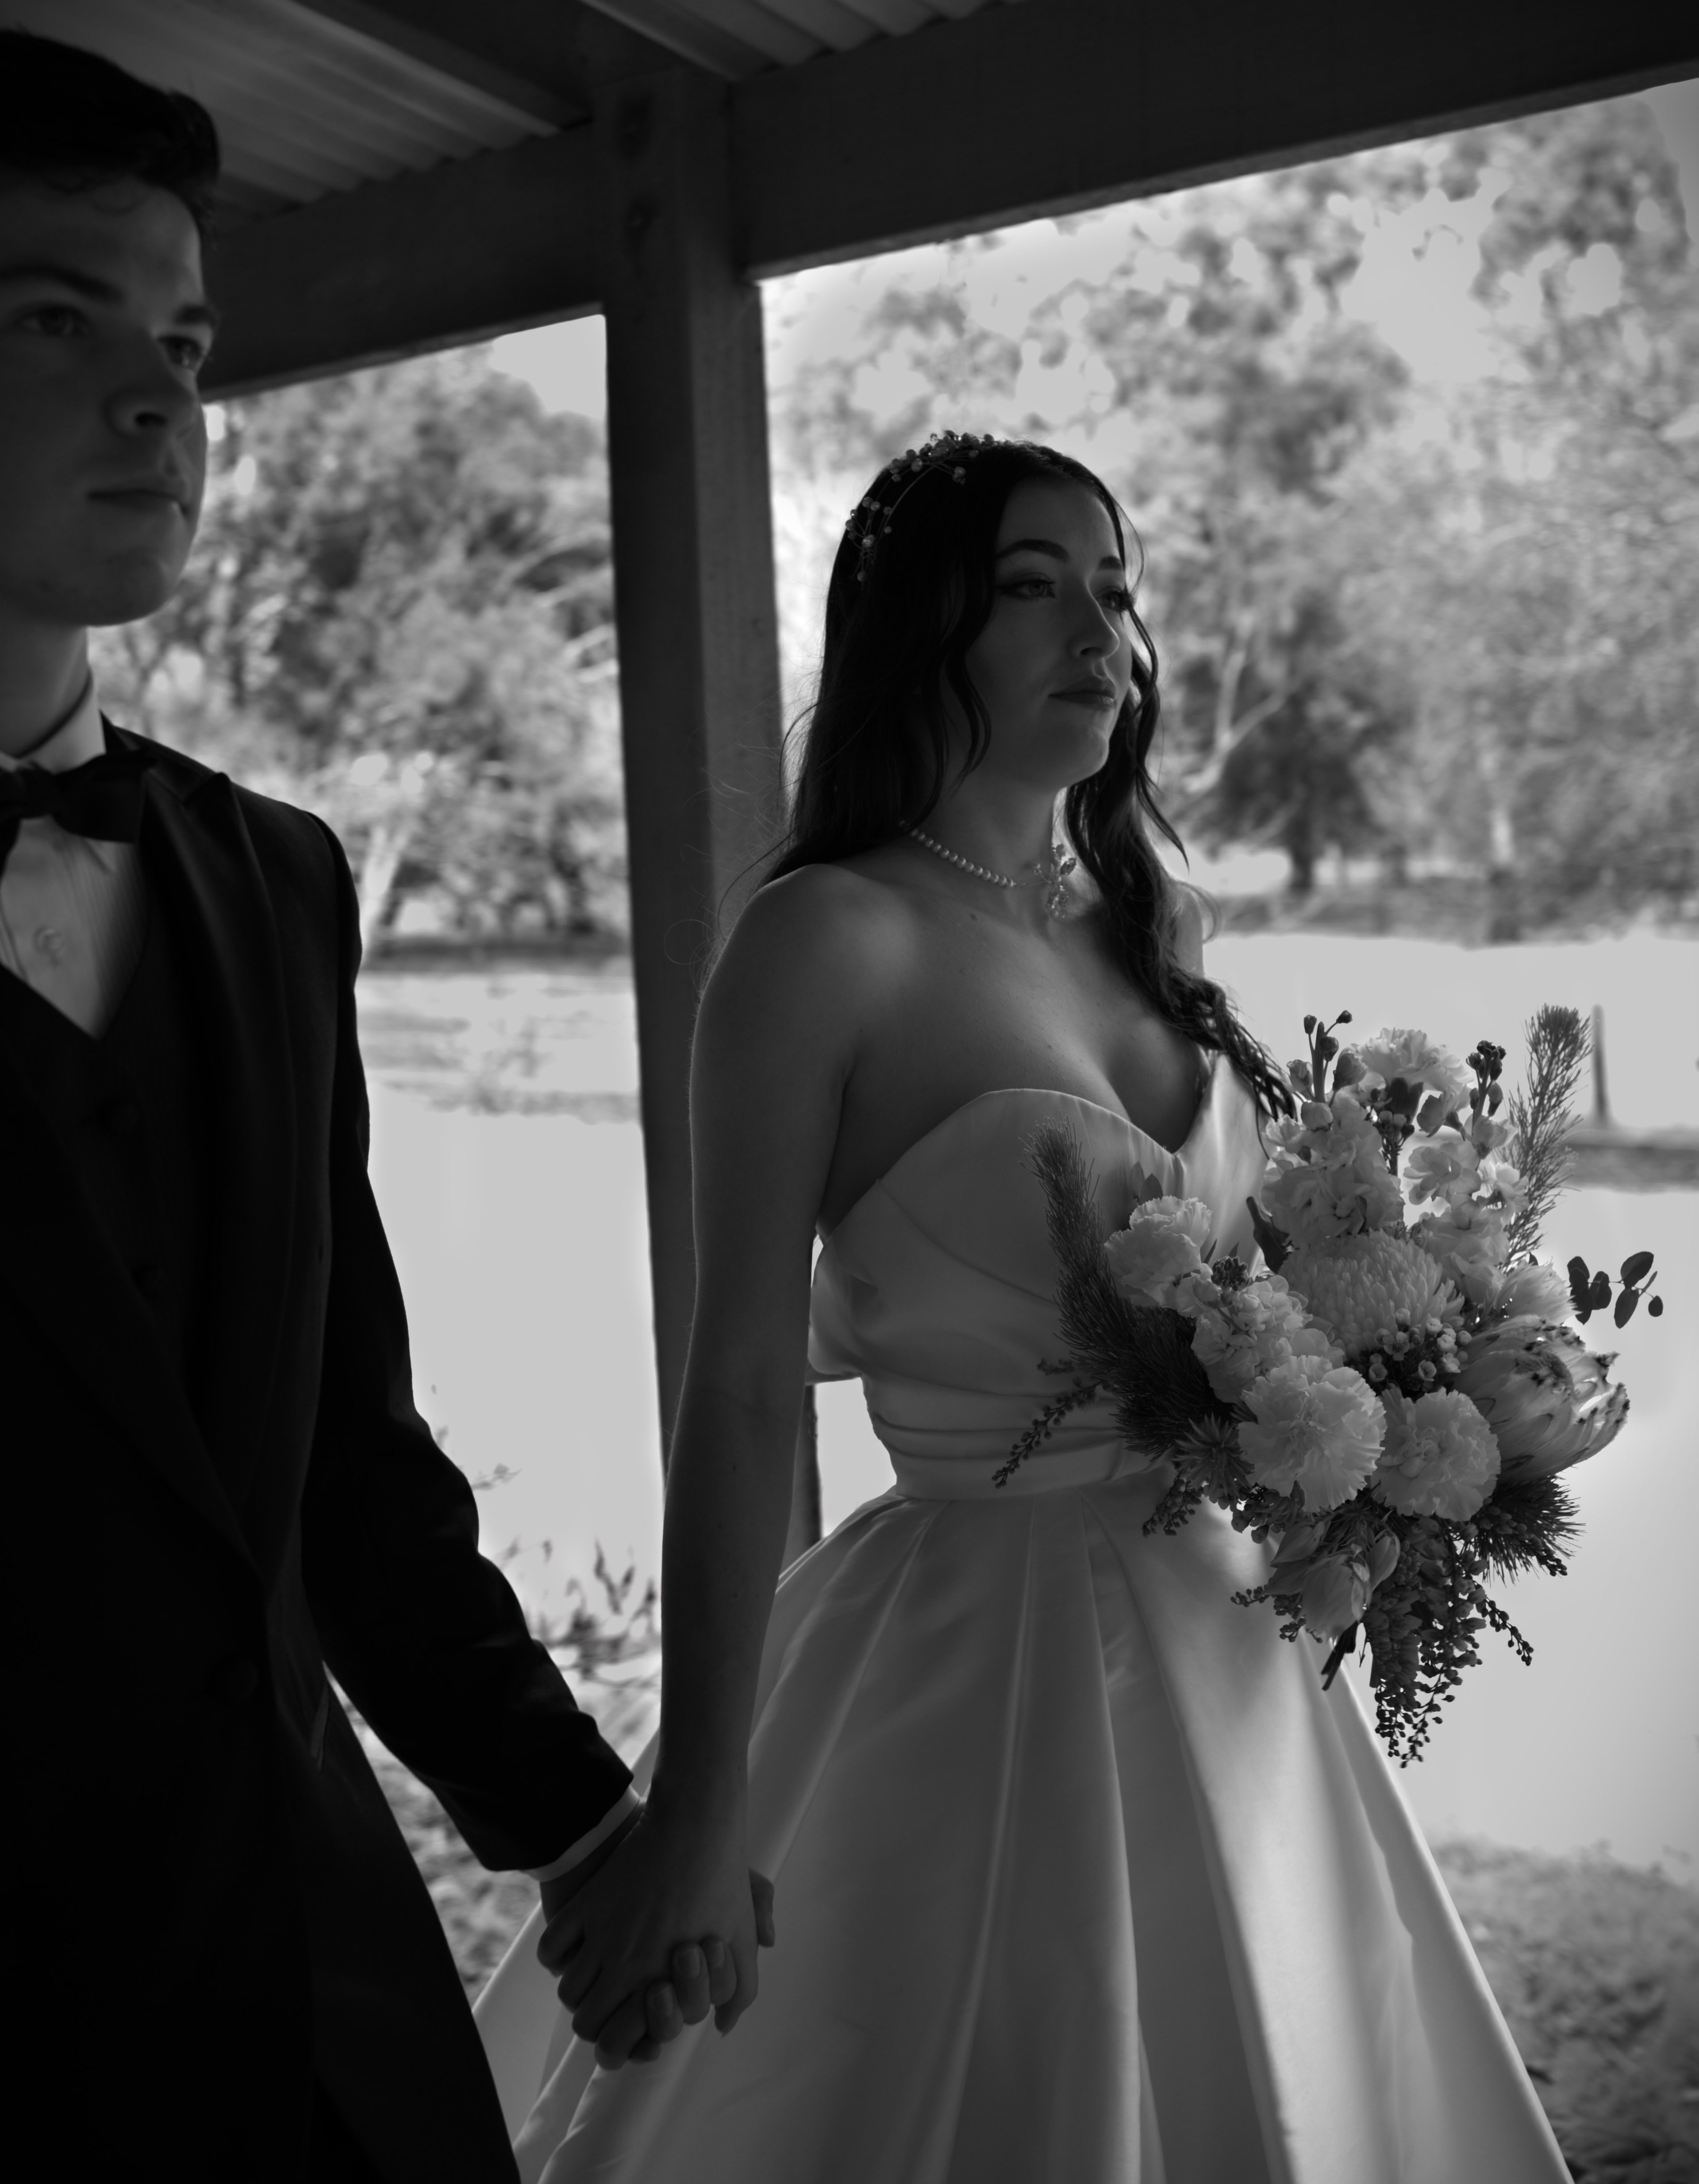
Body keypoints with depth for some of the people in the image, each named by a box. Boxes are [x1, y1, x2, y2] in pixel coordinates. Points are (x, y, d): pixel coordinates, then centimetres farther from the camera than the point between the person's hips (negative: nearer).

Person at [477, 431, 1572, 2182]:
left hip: (1228, 1637, 7)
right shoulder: (831, 939, -15)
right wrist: (696, 1816, -18)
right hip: (989, 1659, -7)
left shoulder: (1153, 922, 5)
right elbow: (741, 1389, -18)